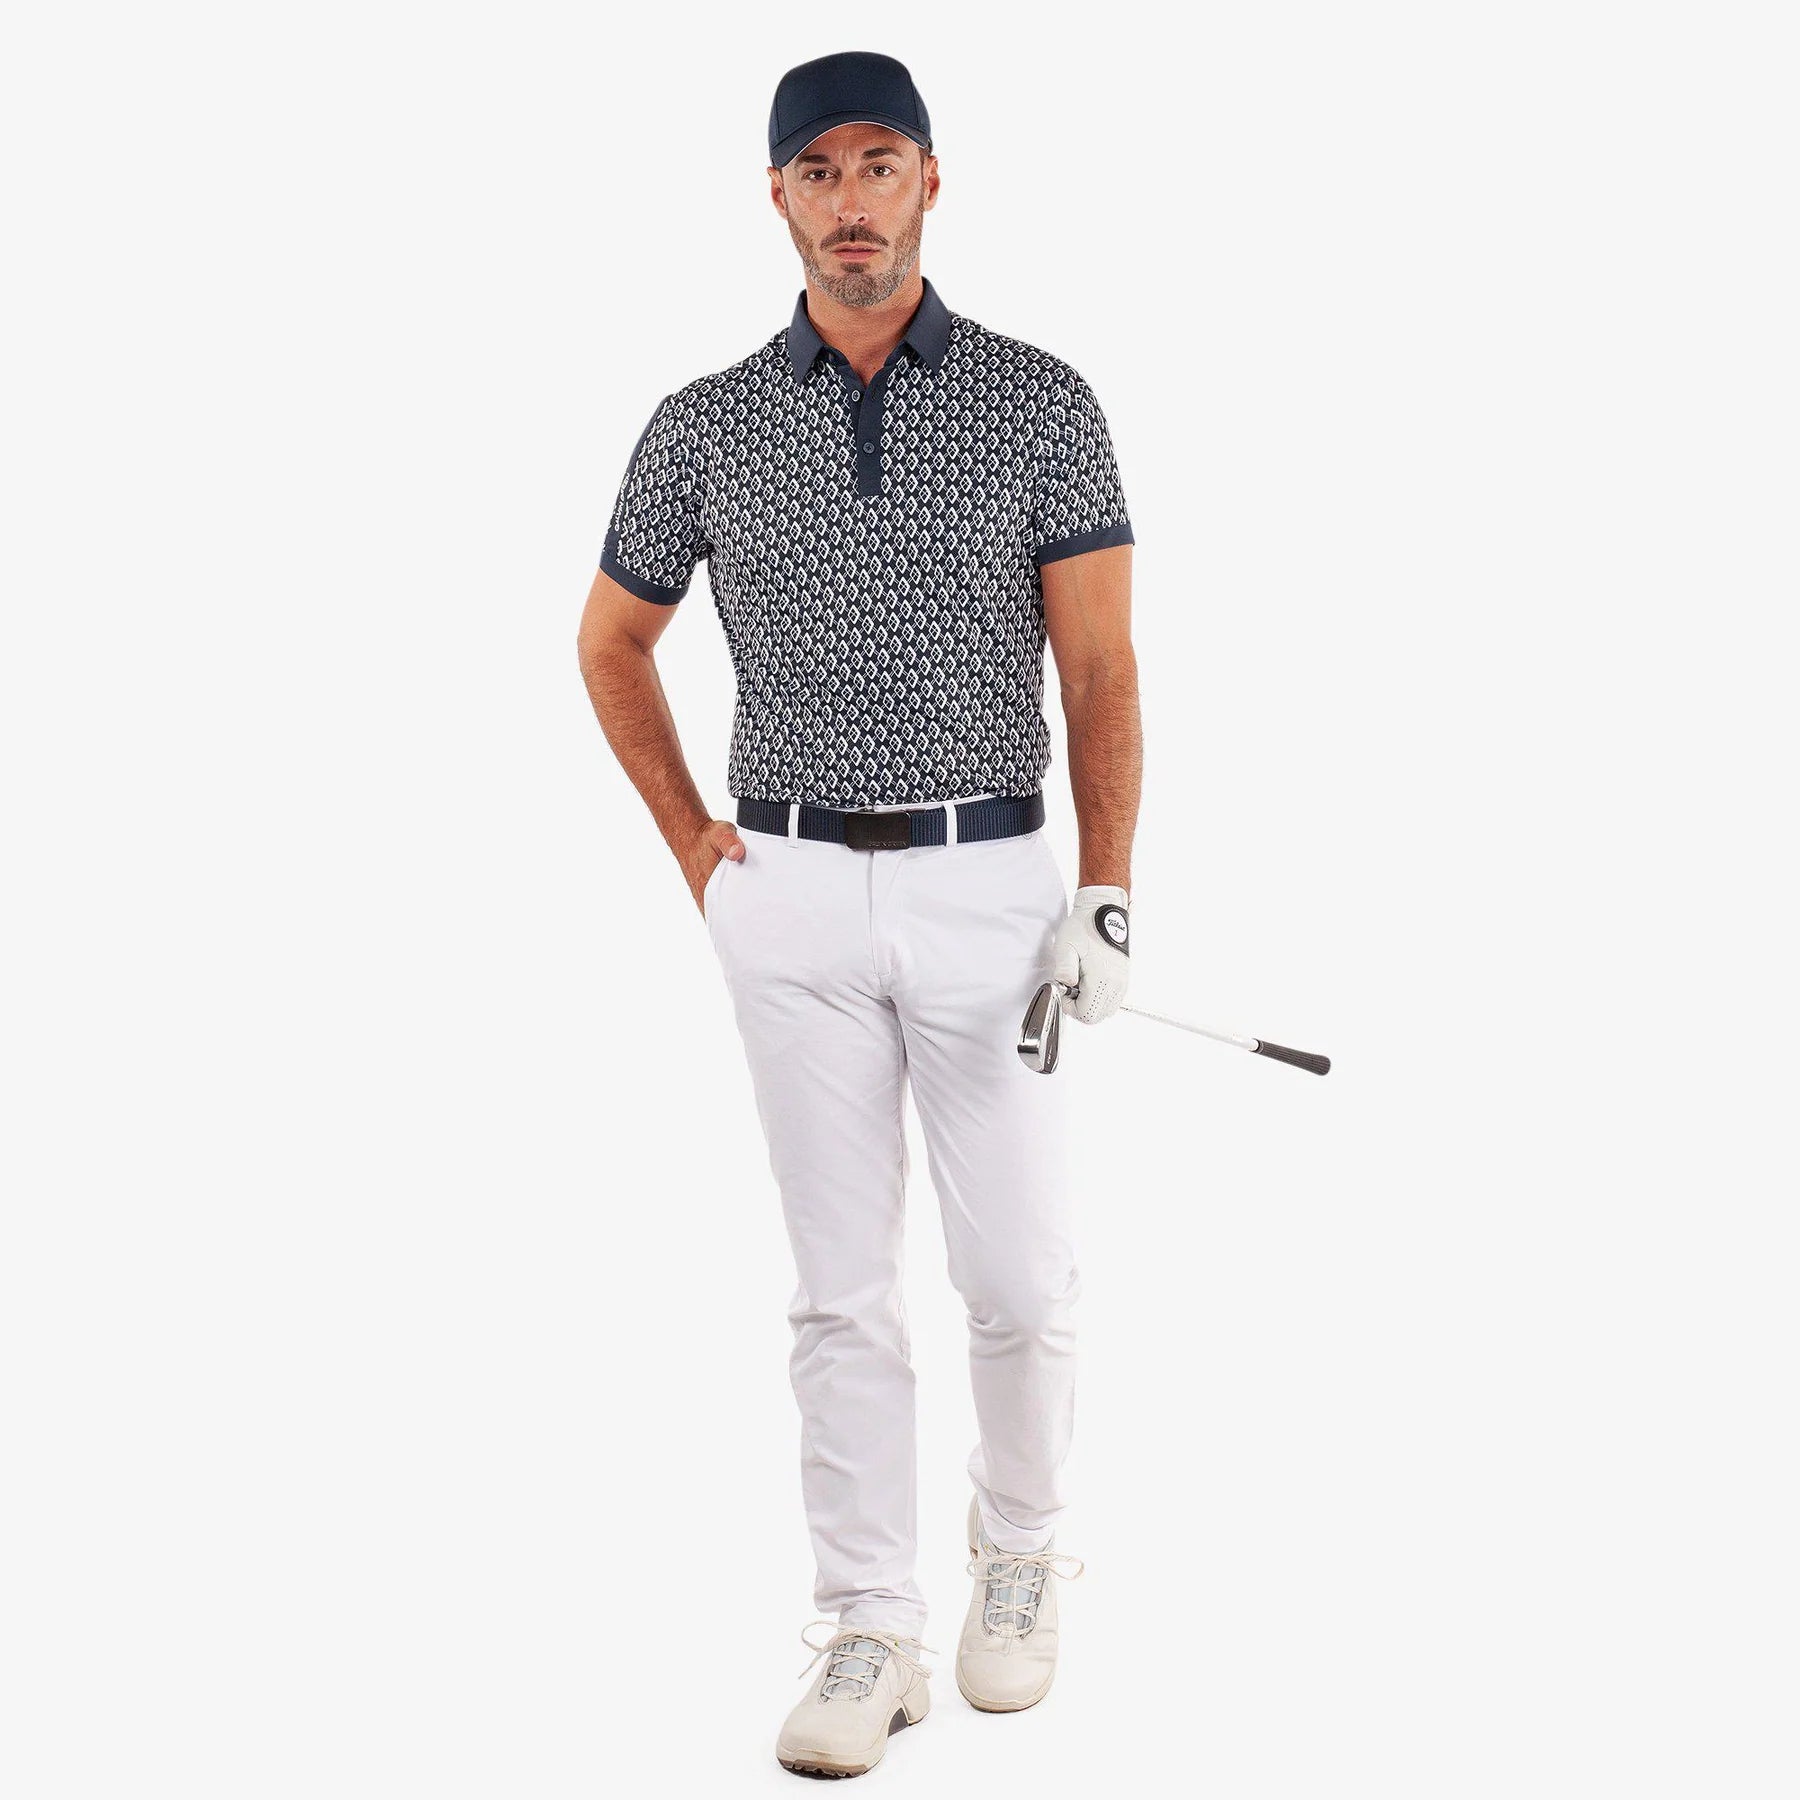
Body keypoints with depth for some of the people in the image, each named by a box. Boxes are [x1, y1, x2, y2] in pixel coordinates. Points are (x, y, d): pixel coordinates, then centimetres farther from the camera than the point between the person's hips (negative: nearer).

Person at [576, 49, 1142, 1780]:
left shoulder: (1041, 404, -1)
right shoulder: (707, 424, 3)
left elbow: (1101, 667, -3)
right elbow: (612, 635, 17)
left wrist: (1106, 893, -12)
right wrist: (687, 839, 8)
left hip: (991, 888, -1)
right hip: (792, 896, 1)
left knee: (1022, 1281, 3)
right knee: (843, 1293, 5)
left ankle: (1016, 1550, 30)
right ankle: (870, 1629, 14)